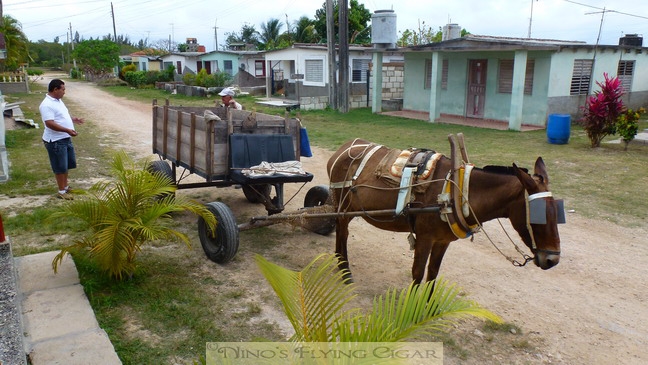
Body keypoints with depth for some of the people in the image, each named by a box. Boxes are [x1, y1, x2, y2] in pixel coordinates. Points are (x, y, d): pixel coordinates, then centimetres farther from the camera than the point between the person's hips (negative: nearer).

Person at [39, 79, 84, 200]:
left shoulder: (58, 100, 11)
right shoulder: (47, 105, -21)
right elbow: (50, 123, -28)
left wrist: (73, 119, 16)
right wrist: (68, 130, -32)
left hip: (66, 139, 10)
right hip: (55, 141, -10)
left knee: (67, 164, 19)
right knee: (60, 167, 0)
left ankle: (65, 186, 33)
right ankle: (62, 191, 11)